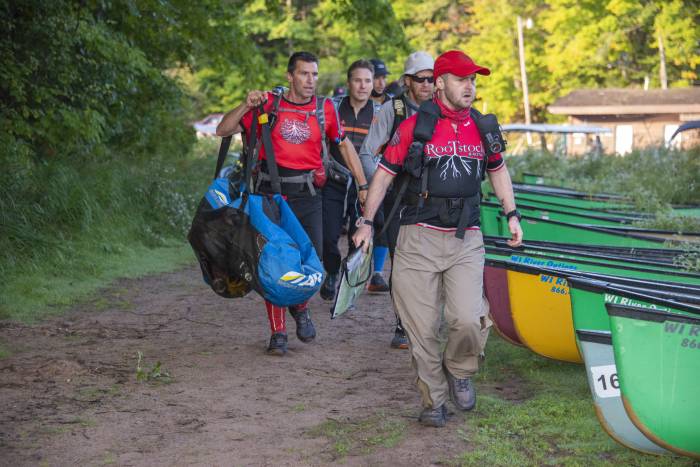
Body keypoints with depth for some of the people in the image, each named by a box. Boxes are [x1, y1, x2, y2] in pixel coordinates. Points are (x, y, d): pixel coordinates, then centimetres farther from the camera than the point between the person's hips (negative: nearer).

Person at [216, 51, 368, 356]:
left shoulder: (325, 109, 4)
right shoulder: (269, 105, -1)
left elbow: (344, 145, 16)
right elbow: (223, 130, -2)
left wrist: (363, 185, 13)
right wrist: (247, 106, -17)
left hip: (307, 196, 2)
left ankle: (300, 307, 31)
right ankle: (278, 333, 8)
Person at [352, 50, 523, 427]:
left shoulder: (482, 128, 9)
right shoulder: (414, 127, -2)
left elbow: (497, 170, 26)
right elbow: (384, 174, 4)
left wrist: (511, 215, 21)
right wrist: (366, 222, 3)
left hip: (466, 241, 2)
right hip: (419, 240, -2)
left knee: (469, 319, -15)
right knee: (422, 328, 0)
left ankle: (458, 370, 16)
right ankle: (433, 400, 16)